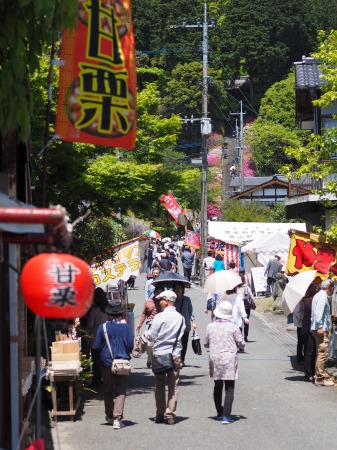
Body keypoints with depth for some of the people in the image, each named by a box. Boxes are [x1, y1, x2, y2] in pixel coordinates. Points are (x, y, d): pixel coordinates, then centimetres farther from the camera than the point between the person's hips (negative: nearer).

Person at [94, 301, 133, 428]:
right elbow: (130, 345, -6)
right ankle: (117, 418, -12)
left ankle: (109, 417, 26)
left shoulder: (103, 327, -6)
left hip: (107, 362, 1)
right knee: (120, 391, 1)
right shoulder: (125, 327, -8)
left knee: (108, 390, 16)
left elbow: (97, 346, -2)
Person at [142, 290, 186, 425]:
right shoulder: (180, 318, 2)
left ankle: (160, 414, 10)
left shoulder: (160, 317, -10)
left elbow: (152, 336, -6)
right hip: (175, 355, 2)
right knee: (173, 386, 5)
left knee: (159, 386, 8)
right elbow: (180, 335, 10)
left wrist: (144, 334, 14)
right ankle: (170, 415, 2)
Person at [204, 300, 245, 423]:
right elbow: (241, 344, -3)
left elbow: (206, 344, 8)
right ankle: (226, 416, -10)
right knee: (229, 389, -1)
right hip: (229, 360, -3)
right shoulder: (233, 327, -8)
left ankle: (219, 413, 27)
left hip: (214, 359, 3)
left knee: (217, 387, 18)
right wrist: (241, 348, 19)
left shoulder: (210, 327, -1)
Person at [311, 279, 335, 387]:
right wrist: (320, 327, -25)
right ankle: (320, 378, -11)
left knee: (320, 353, 17)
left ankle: (323, 375, 26)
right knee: (322, 353, -11)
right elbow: (319, 312, -21)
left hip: (319, 329, 11)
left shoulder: (318, 295, 20)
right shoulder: (323, 296, -12)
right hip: (321, 329, -11)